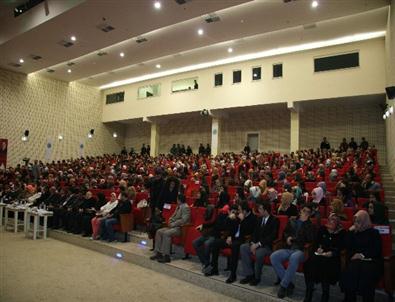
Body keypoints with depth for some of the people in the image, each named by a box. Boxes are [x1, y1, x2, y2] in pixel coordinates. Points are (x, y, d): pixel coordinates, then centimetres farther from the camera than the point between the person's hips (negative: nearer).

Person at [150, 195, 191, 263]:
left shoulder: (185, 207, -14)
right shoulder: (178, 207, 17)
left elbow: (183, 220, -23)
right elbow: (174, 216, 23)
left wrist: (173, 224, -18)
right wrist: (170, 221, 1)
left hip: (181, 228, -10)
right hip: (174, 226, 10)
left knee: (166, 233, -30)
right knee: (159, 231, -3)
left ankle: (166, 256, -24)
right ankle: (158, 252, -2)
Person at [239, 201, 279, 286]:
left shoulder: (274, 220, -8)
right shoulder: (260, 219, 13)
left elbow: (272, 237, -18)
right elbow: (255, 232, 12)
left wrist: (258, 244, -22)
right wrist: (252, 243, -8)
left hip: (268, 246, -7)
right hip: (257, 244, 7)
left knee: (259, 252, -35)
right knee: (243, 247, -15)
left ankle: (257, 277, -11)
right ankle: (249, 274, -8)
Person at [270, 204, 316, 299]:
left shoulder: (310, 225, 10)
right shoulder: (292, 221, 19)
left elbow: (310, 239, -7)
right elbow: (284, 233, 26)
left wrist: (305, 222, -8)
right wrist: (287, 237, 2)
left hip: (300, 250, -4)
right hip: (288, 249, 4)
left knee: (294, 258, -40)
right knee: (273, 257, -25)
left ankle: (283, 285, -26)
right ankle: (289, 283, -15)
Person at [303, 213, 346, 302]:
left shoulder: (342, 233, 9)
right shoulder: (322, 229, 15)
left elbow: (340, 247, -1)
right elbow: (315, 242, 13)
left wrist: (332, 253, -17)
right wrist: (317, 249, -8)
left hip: (332, 257, -2)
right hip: (320, 254, 2)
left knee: (326, 265, -35)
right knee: (309, 263, -28)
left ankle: (325, 293, -20)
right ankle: (309, 291, -20)